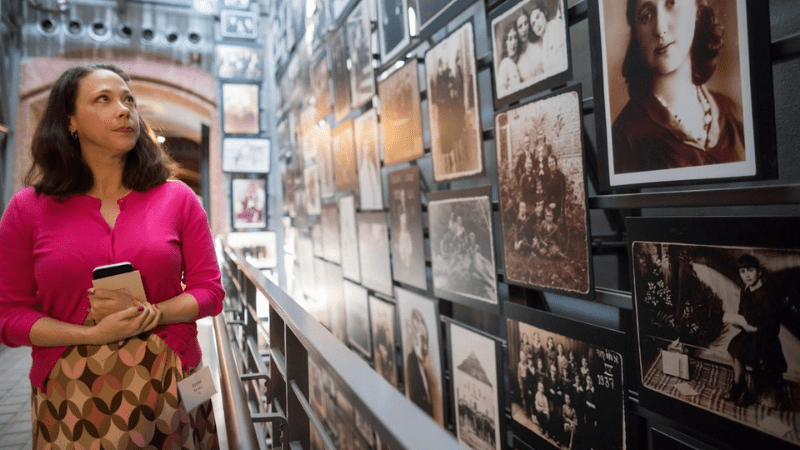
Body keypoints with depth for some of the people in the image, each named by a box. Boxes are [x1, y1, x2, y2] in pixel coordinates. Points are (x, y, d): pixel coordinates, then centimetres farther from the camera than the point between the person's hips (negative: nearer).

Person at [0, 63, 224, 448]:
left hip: (166, 386, 1)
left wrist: (151, 314, -16)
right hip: (71, 395, 0)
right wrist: (92, 334, -15)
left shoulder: (178, 199, 1)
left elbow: (209, 291, 1)